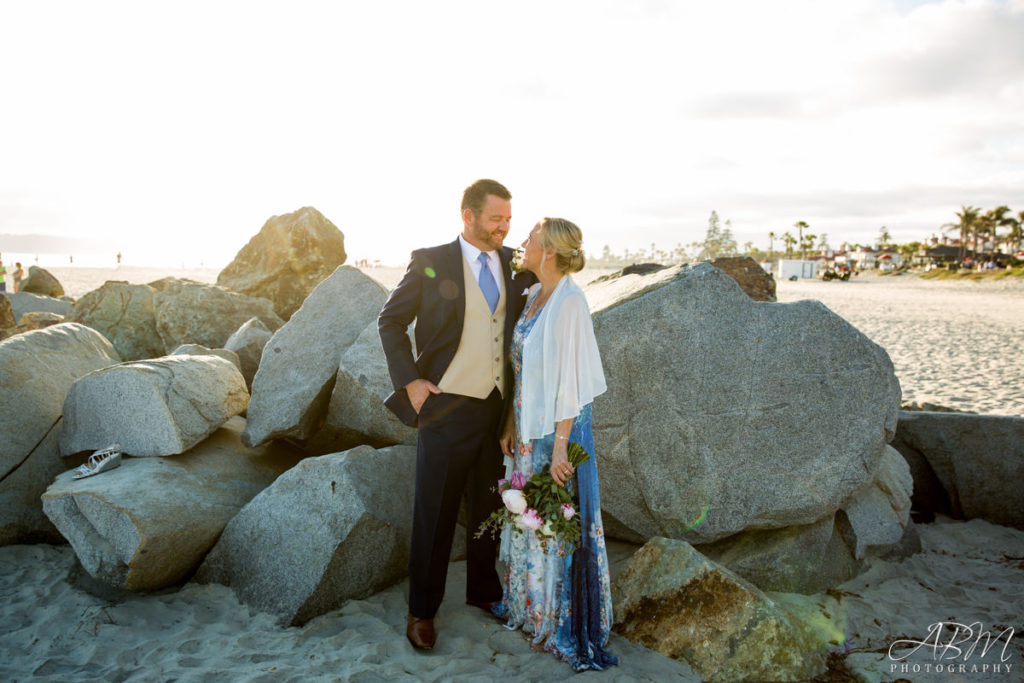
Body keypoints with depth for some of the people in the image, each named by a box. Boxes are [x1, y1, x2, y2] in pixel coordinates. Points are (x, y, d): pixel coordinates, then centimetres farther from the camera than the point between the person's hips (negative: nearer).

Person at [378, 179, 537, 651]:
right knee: (435, 511, 6)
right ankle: (422, 610, 23)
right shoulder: (430, 263, -7)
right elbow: (390, 321, -2)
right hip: (446, 408, -4)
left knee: (488, 505, 17)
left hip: (498, 406, 4)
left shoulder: (515, 265, 5)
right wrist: (409, 381, -10)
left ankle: (483, 590, 37)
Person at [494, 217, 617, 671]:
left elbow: (570, 381, -21)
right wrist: (511, 424, 12)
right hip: (530, 426, 9)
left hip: (558, 427, -9)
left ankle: (565, 625, 22)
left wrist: (560, 446, -20)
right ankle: (528, 607, 39)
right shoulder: (534, 296, 7)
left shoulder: (568, 302, -19)